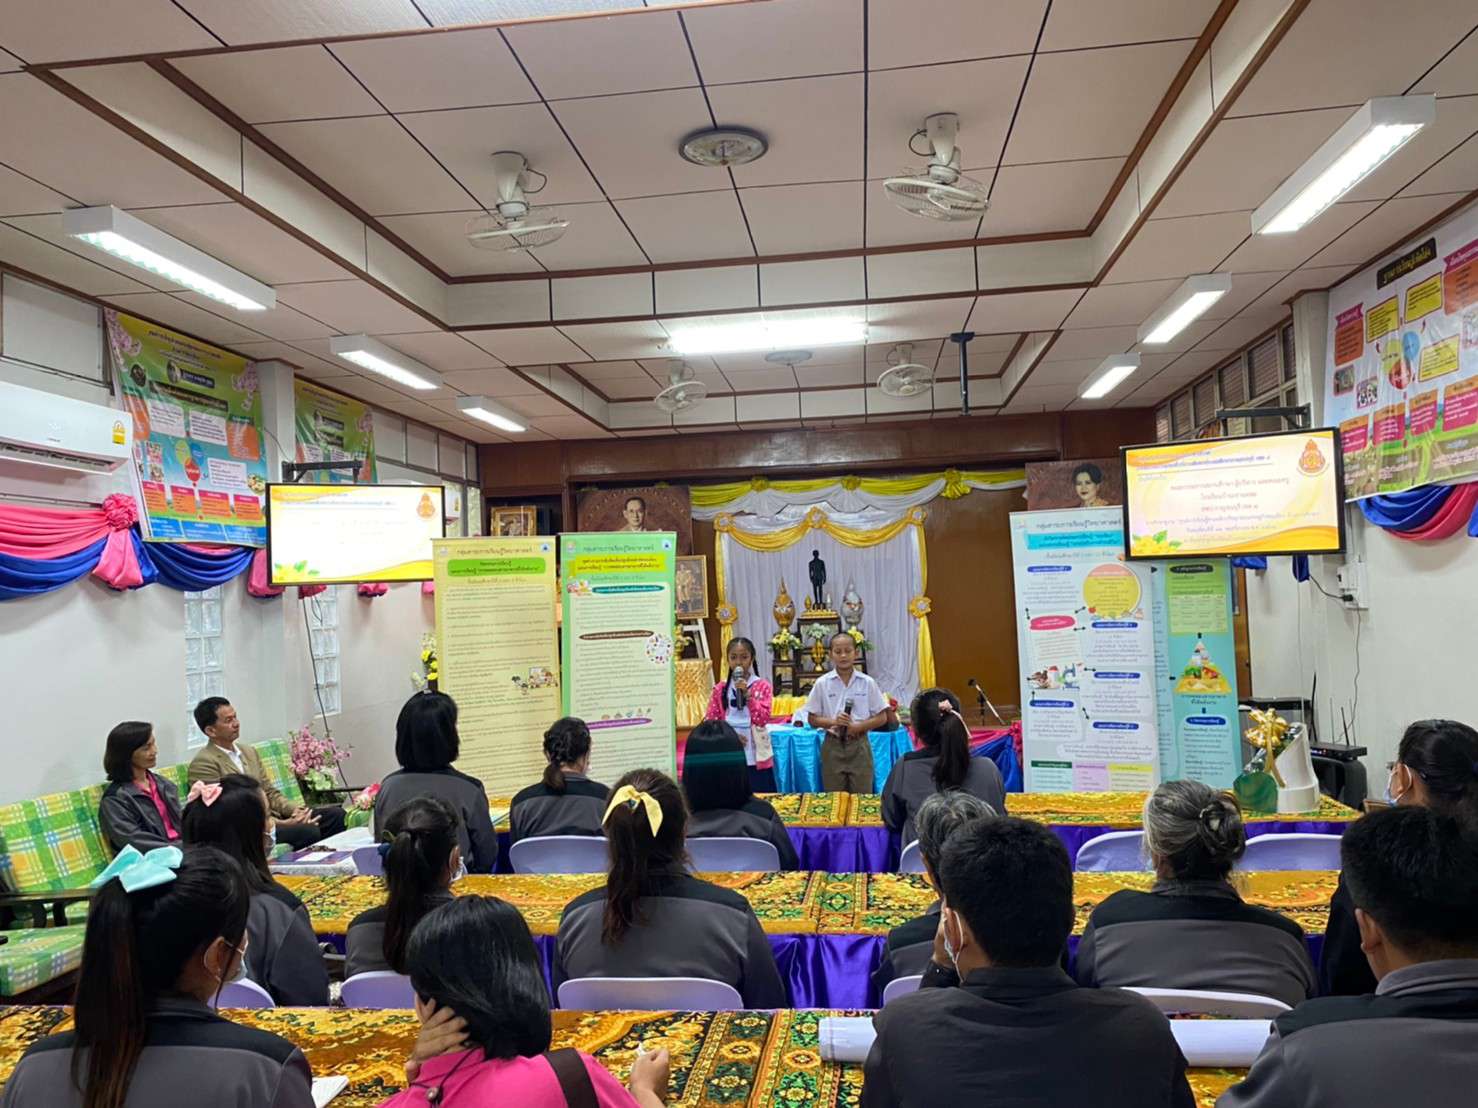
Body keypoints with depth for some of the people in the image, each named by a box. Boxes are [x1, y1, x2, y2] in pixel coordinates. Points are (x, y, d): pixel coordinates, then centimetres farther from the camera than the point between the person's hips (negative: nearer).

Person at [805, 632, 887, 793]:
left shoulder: (867, 683, -2)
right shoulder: (822, 683, -2)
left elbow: (881, 717, 1)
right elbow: (812, 719, 2)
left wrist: (857, 727, -14)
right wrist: (833, 722, -17)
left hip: (859, 745, 0)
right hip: (833, 745, 0)